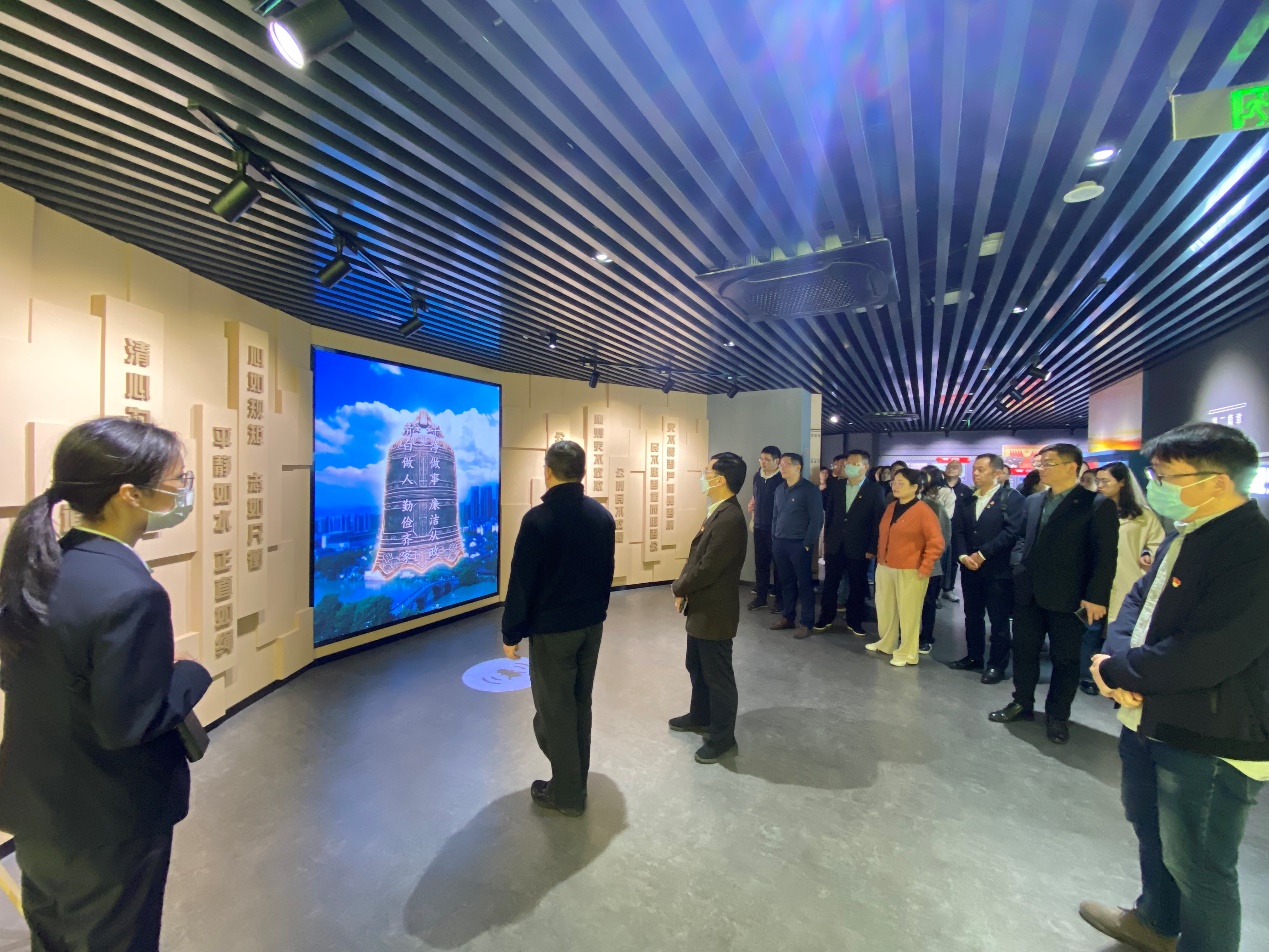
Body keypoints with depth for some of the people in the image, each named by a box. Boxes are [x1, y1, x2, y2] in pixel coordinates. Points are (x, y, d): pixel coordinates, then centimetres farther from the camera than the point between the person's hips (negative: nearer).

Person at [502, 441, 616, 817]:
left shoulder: (538, 519, -20)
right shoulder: (602, 516, -1)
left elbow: (521, 582, -16)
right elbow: (606, 573, 8)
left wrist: (511, 632, -5)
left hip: (551, 629, -6)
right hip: (592, 624, 6)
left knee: (554, 711, 11)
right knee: (580, 705, 20)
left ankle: (567, 794, 26)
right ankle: (576, 783, 36)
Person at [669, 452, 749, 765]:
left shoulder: (730, 519, -27)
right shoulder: (718, 512, 6)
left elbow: (707, 569, -26)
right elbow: (695, 555, 11)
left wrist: (679, 589, -9)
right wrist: (684, 589, -2)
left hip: (715, 612, -10)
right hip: (702, 608, 10)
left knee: (717, 675, 9)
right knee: (696, 667, 25)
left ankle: (722, 737, 29)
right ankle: (700, 716, 47)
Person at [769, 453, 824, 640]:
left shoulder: (810, 489, -9)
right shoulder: (779, 489, 11)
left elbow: (816, 519, -11)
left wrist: (808, 544, -13)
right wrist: (774, 538, 10)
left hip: (799, 544, -6)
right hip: (780, 543, 6)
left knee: (804, 584, 3)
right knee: (787, 582, 13)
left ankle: (807, 624, 12)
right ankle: (788, 618, 24)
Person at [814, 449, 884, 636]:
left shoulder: (875, 490, -6)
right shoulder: (836, 485, 5)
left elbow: (878, 522, -7)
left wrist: (872, 549, -9)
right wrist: (826, 539, 5)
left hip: (859, 548, -3)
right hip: (834, 545, 3)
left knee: (857, 587, 10)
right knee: (829, 584, 10)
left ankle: (854, 622, 26)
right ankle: (826, 618, 24)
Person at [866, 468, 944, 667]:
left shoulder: (924, 511, -13)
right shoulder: (890, 508, 10)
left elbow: (936, 542, -15)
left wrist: (924, 569, -16)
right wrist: (879, 558, 16)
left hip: (909, 571, -7)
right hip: (885, 568, 7)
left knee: (908, 612, 4)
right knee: (884, 608, 16)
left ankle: (906, 653, 19)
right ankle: (886, 644, 34)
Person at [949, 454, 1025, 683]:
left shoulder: (1012, 498, -5)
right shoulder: (966, 500, 11)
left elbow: (1012, 531, -16)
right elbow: (957, 531, 5)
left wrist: (982, 554, -17)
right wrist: (963, 556, -11)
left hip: (998, 570, -5)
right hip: (970, 568, 5)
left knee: (999, 620, 6)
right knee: (972, 617, 15)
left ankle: (997, 665, 19)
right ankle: (973, 657, 28)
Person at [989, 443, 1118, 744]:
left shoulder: (1098, 504, -7)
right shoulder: (1033, 501, 10)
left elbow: (1105, 556, -10)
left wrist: (1096, 597, -15)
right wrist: (1020, 560, 1)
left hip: (1067, 596, -5)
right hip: (1029, 592, 5)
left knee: (1065, 659, 9)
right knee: (1024, 651, 14)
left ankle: (1058, 715, 25)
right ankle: (1022, 703, 29)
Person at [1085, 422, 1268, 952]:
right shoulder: (1183, 535, 5)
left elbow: (1203, 657, -28)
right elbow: (1139, 599, 9)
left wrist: (1115, 670, -15)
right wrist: (1120, 660, -8)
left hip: (1210, 744, -9)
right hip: (1148, 718, 9)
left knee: (1197, 866, 10)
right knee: (1150, 828, 27)